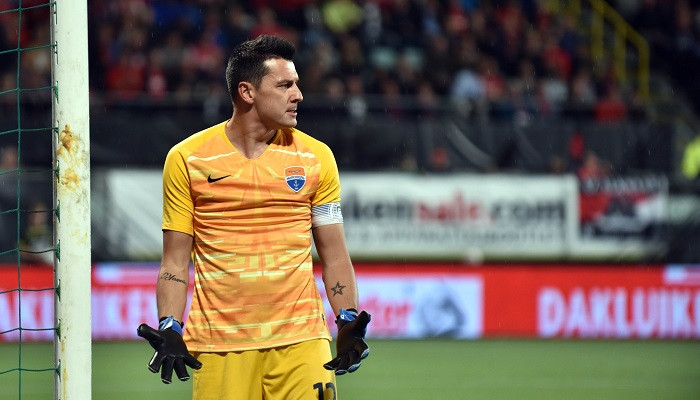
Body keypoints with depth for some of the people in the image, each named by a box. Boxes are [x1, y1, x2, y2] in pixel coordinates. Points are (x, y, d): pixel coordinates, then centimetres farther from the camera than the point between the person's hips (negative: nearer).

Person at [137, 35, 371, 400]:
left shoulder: (315, 157, 7)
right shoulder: (186, 159, 3)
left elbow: (334, 256, 10)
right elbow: (175, 263, 5)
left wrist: (348, 322, -4)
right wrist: (170, 330, -8)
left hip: (301, 342, 1)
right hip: (218, 349, -1)